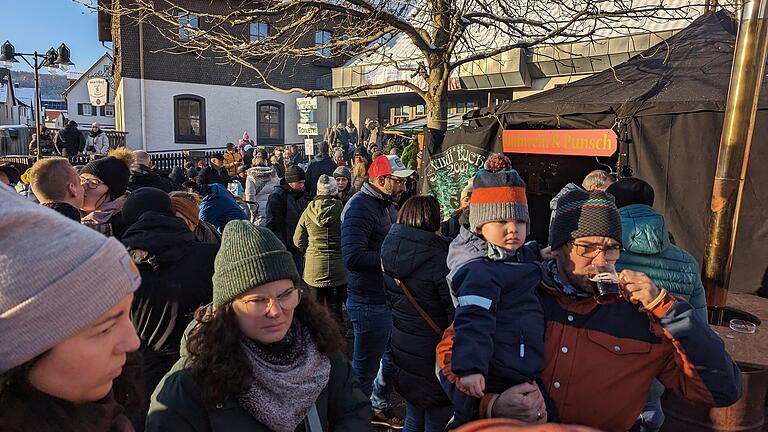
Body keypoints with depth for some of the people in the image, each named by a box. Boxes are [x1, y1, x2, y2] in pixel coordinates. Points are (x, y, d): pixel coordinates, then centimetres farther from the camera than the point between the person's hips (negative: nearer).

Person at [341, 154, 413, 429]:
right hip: (369, 302, -9)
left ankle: (379, 407, 44)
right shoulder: (360, 207, -19)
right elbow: (353, 258, -29)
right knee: (366, 366, 6)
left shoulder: (388, 205, 13)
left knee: (393, 356, 23)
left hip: (390, 296, 10)